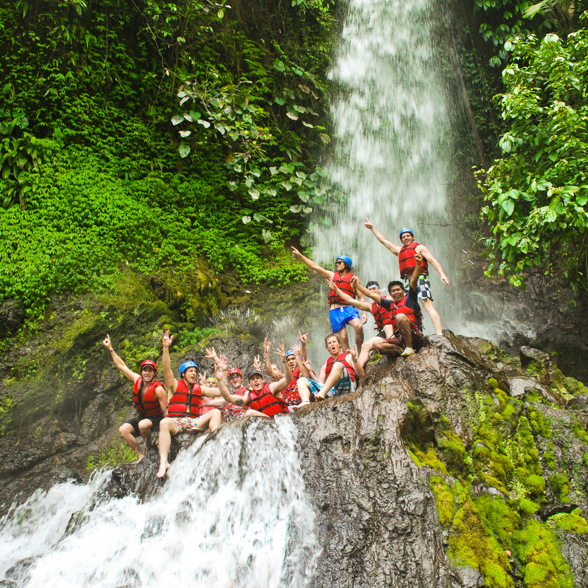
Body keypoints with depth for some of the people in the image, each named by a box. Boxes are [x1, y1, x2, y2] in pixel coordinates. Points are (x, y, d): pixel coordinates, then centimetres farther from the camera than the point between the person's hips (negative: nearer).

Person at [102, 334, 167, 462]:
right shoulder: (137, 380, -4)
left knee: (143, 425, -36)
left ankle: (149, 445, -6)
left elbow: (165, 411, -17)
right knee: (123, 429, -14)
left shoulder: (158, 389, -21)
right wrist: (110, 349, 6)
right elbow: (122, 366, 6)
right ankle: (140, 455, -8)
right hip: (142, 417, 7)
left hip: (156, 419, -7)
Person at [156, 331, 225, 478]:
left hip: (194, 423, 3)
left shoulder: (199, 389, 18)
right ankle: (163, 462, -43)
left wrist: (219, 379, 1)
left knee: (215, 412, -16)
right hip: (175, 422, -3)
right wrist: (166, 348, -20)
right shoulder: (175, 385, 9)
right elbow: (166, 368, -9)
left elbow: (223, 393, 17)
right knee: (164, 423, -36)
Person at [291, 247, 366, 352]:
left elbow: (360, 297, 8)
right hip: (335, 310, 2)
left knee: (359, 326, -27)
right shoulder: (332, 275, 18)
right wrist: (300, 255, 11)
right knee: (343, 337, -6)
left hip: (348, 309, -2)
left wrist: (364, 312, -5)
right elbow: (315, 267, 15)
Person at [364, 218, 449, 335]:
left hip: (420, 279, -7)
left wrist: (442, 274, -16)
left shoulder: (419, 247, 10)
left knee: (427, 305, -20)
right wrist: (372, 227, 39)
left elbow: (432, 260, -1)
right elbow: (383, 240, 36)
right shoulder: (399, 250, 28)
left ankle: (439, 334, -30)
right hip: (408, 281, 7)